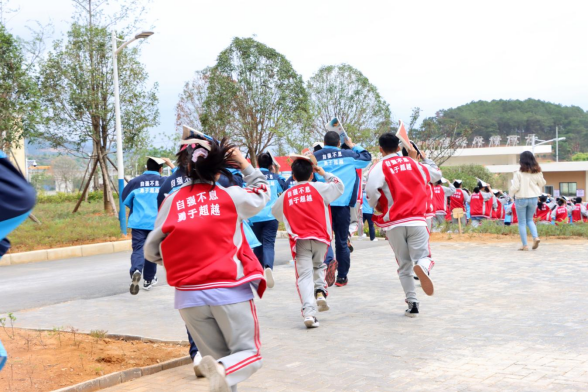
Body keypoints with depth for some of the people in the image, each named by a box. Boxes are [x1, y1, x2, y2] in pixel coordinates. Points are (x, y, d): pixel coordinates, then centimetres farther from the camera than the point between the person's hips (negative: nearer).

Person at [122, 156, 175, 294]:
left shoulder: (135, 182, 1)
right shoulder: (165, 181, 1)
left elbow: (126, 199, 8)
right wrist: (171, 164, 25)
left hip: (138, 222, -1)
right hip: (156, 222, 1)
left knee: (138, 249, -4)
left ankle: (136, 271, -33)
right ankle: (148, 280, 23)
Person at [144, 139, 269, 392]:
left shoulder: (172, 201, 2)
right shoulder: (231, 196, 0)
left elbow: (152, 250, 7)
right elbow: (262, 193, 21)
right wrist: (245, 165, 28)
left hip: (189, 297, 2)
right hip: (230, 291, -2)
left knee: (218, 359, 16)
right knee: (249, 353, 9)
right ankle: (222, 370, -23)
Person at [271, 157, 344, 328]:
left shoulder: (286, 195, 10)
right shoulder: (319, 188, 3)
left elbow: (275, 212, 26)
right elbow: (339, 186, 16)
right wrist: (324, 174, 28)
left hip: (299, 240, 0)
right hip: (320, 237, 0)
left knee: (304, 275, -4)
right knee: (319, 266, 26)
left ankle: (309, 312, -18)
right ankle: (321, 291, 2)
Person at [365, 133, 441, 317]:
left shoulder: (380, 167, 2)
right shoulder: (413, 163, 13)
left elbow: (371, 190, -16)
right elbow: (436, 174, 29)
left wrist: (376, 207, 4)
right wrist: (420, 157, 42)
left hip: (394, 223, -1)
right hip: (416, 220, 1)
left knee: (404, 266, 10)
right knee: (424, 256, 3)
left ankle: (412, 303, 4)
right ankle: (422, 267, -33)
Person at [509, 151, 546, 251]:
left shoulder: (519, 172, -14)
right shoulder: (536, 172, -2)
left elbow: (515, 187, -14)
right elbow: (542, 183, 7)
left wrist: (511, 194, 4)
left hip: (521, 198, -4)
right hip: (533, 198, 4)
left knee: (522, 222, 7)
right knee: (529, 220, 21)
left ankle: (525, 245, 5)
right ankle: (536, 237, -2)